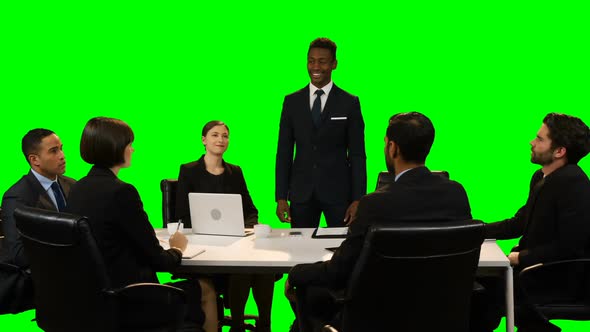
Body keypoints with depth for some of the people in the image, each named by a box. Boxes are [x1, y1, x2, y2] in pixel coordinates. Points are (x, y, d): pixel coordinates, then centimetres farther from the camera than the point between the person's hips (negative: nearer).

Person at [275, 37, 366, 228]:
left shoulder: (349, 103, 2)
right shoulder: (292, 102, 8)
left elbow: (357, 154, 0)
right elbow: (284, 152, 8)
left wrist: (358, 199, -6)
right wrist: (281, 197, 1)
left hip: (338, 192, -2)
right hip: (302, 194, 2)